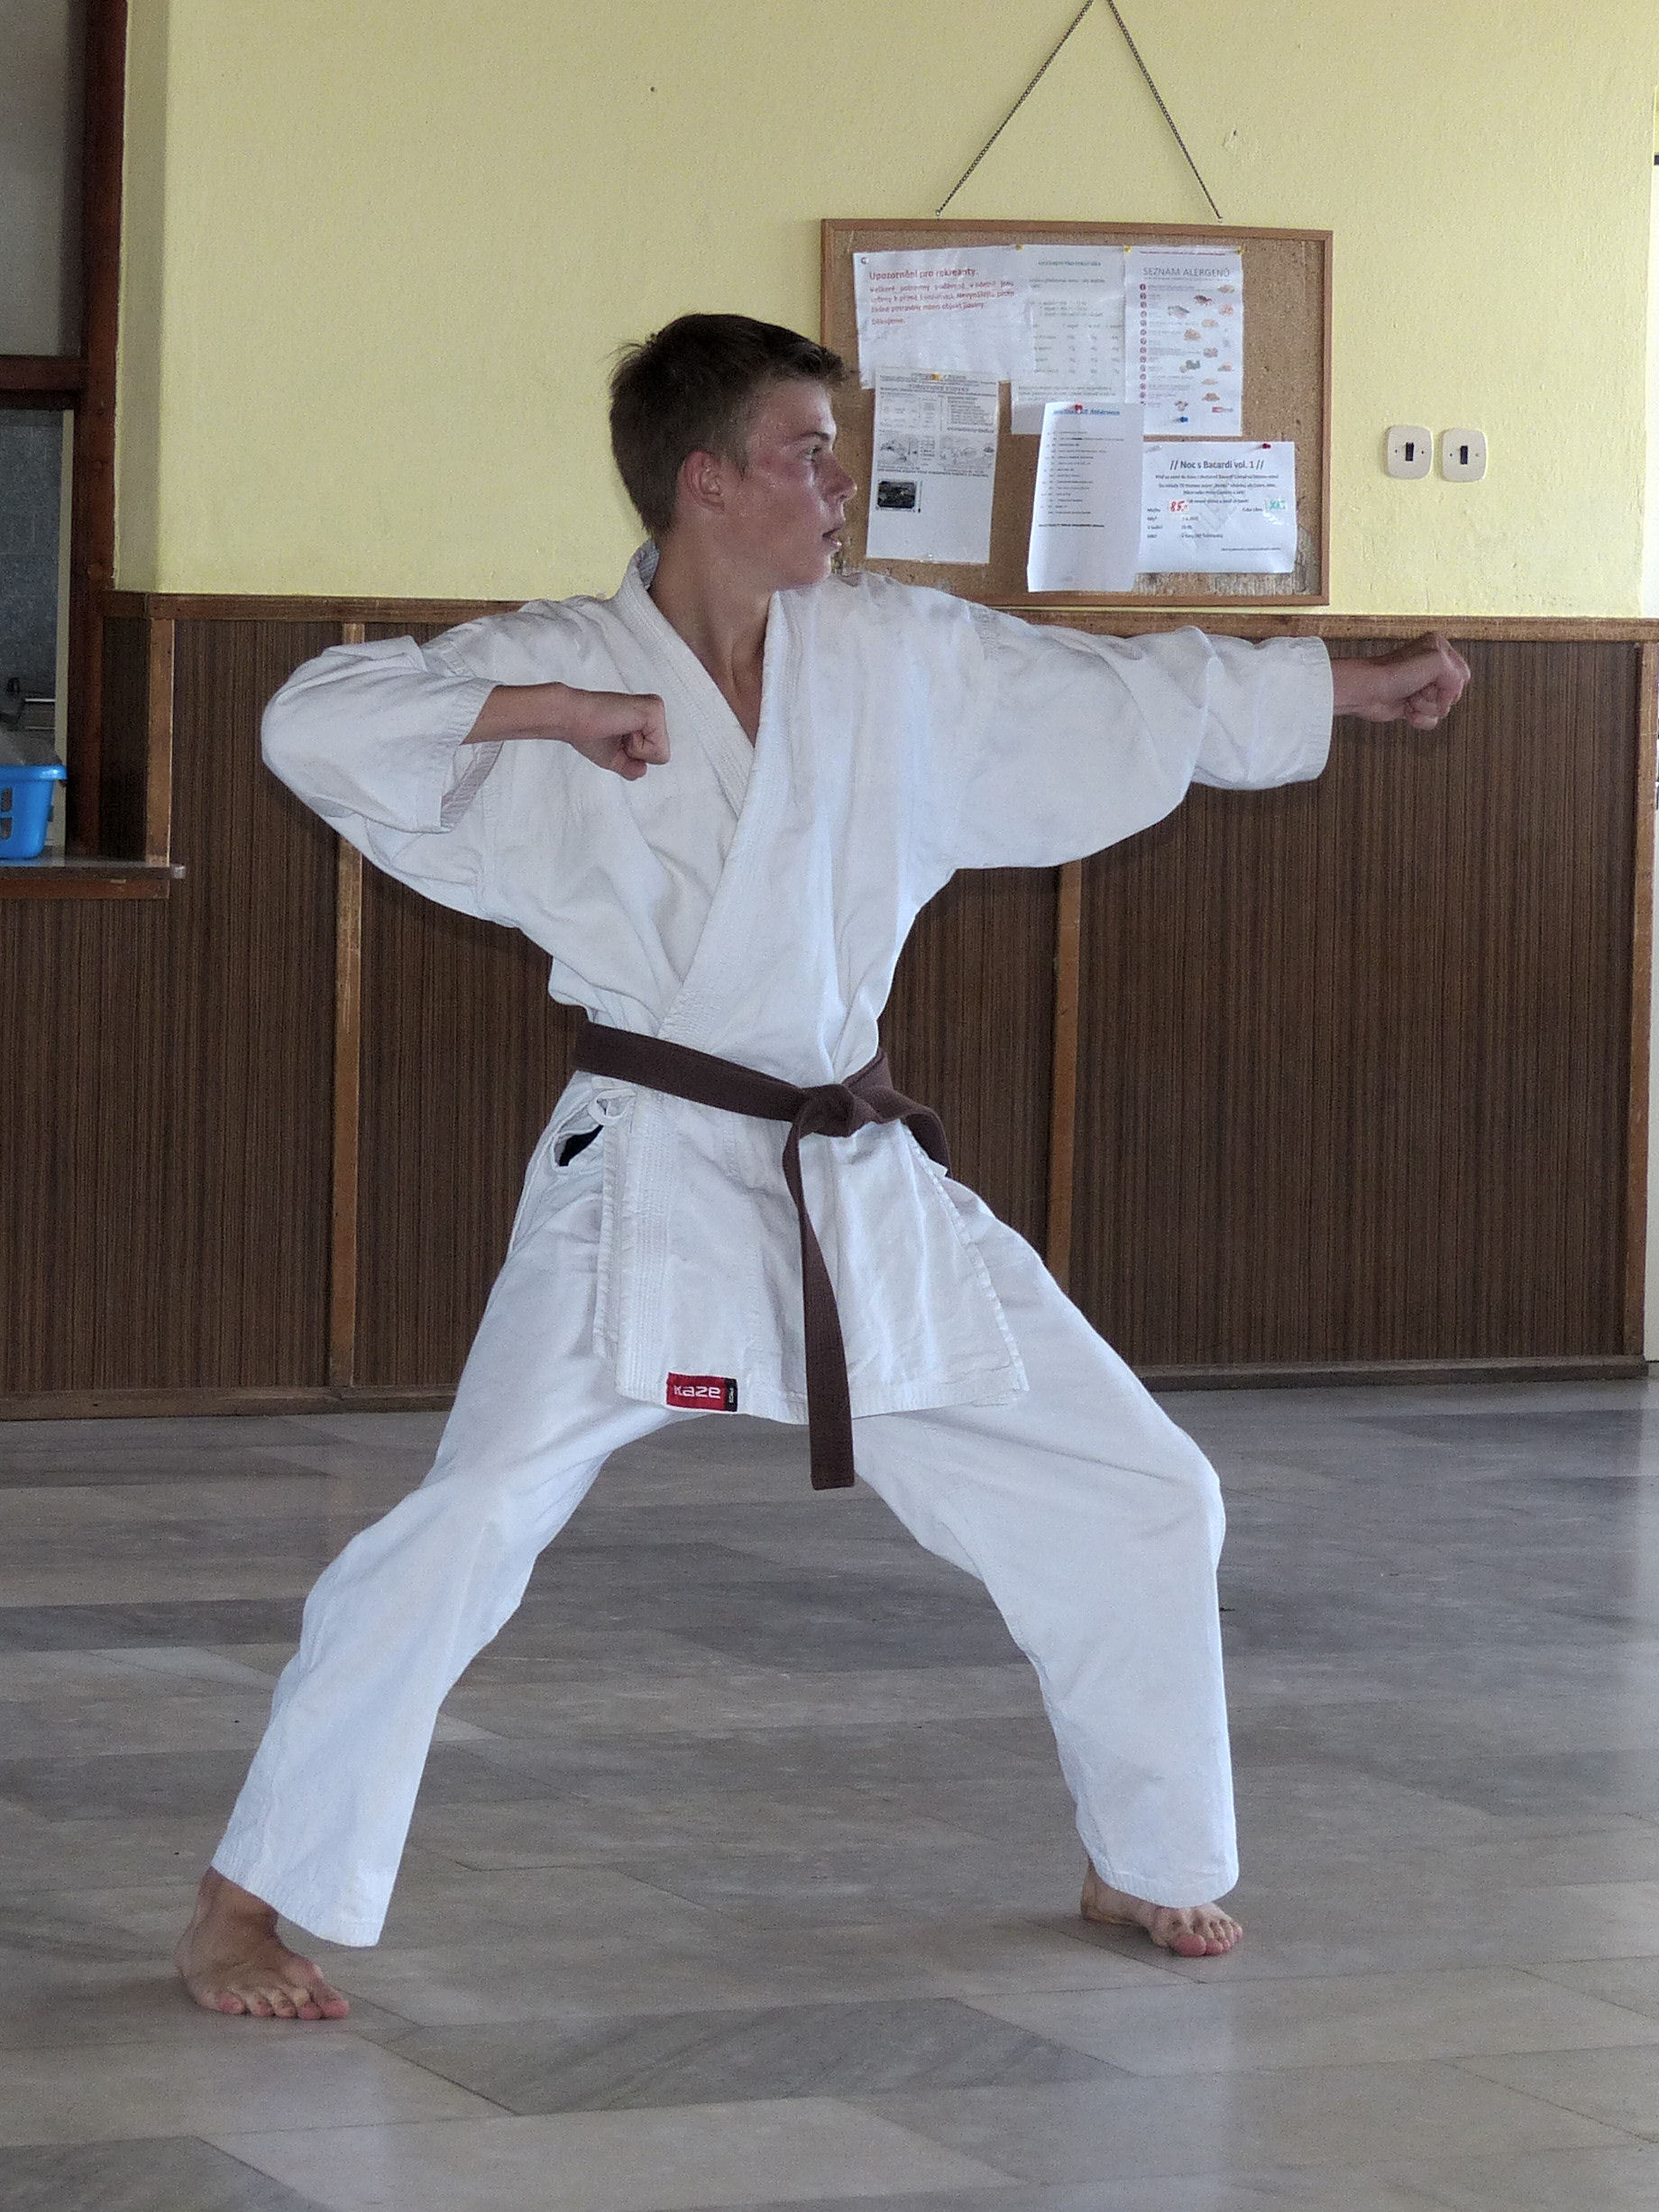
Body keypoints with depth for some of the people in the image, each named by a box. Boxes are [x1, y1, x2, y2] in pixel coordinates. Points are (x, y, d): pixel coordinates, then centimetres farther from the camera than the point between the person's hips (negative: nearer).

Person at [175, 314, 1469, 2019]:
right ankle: (249, 1906, -4)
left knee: (1140, 1501, 10)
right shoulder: (560, 666, -8)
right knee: (463, 1535, -18)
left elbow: (1129, 699, 15)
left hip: (862, 1189, 6)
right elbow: (314, 723, -19)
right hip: (649, 1177, -5)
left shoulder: (894, 659, 4)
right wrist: (548, 714, -24)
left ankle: (1150, 1864, 31)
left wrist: (1355, 687, 17)